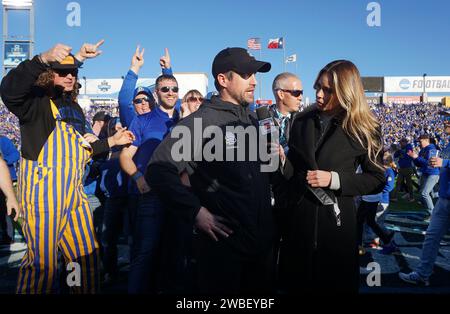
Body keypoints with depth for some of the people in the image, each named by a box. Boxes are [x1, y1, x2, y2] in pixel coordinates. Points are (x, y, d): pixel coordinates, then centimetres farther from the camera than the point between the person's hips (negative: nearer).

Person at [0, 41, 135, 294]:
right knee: (42, 262, -3)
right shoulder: (36, 100, -3)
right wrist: (44, 58, -38)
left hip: (74, 192, 8)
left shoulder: (74, 106, 20)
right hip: (43, 188, -7)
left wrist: (112, 141, 18)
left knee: (88, 256, 12)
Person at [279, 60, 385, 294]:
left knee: (335, 284, 13)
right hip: (298, 216, 3)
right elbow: (292, 167, 8)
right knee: (295, 283, 16)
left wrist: (335, 179, -16)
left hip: (336, 219, -3)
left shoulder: (364, 129, -6)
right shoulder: (302, 121, 2)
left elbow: (377, 180, -4)